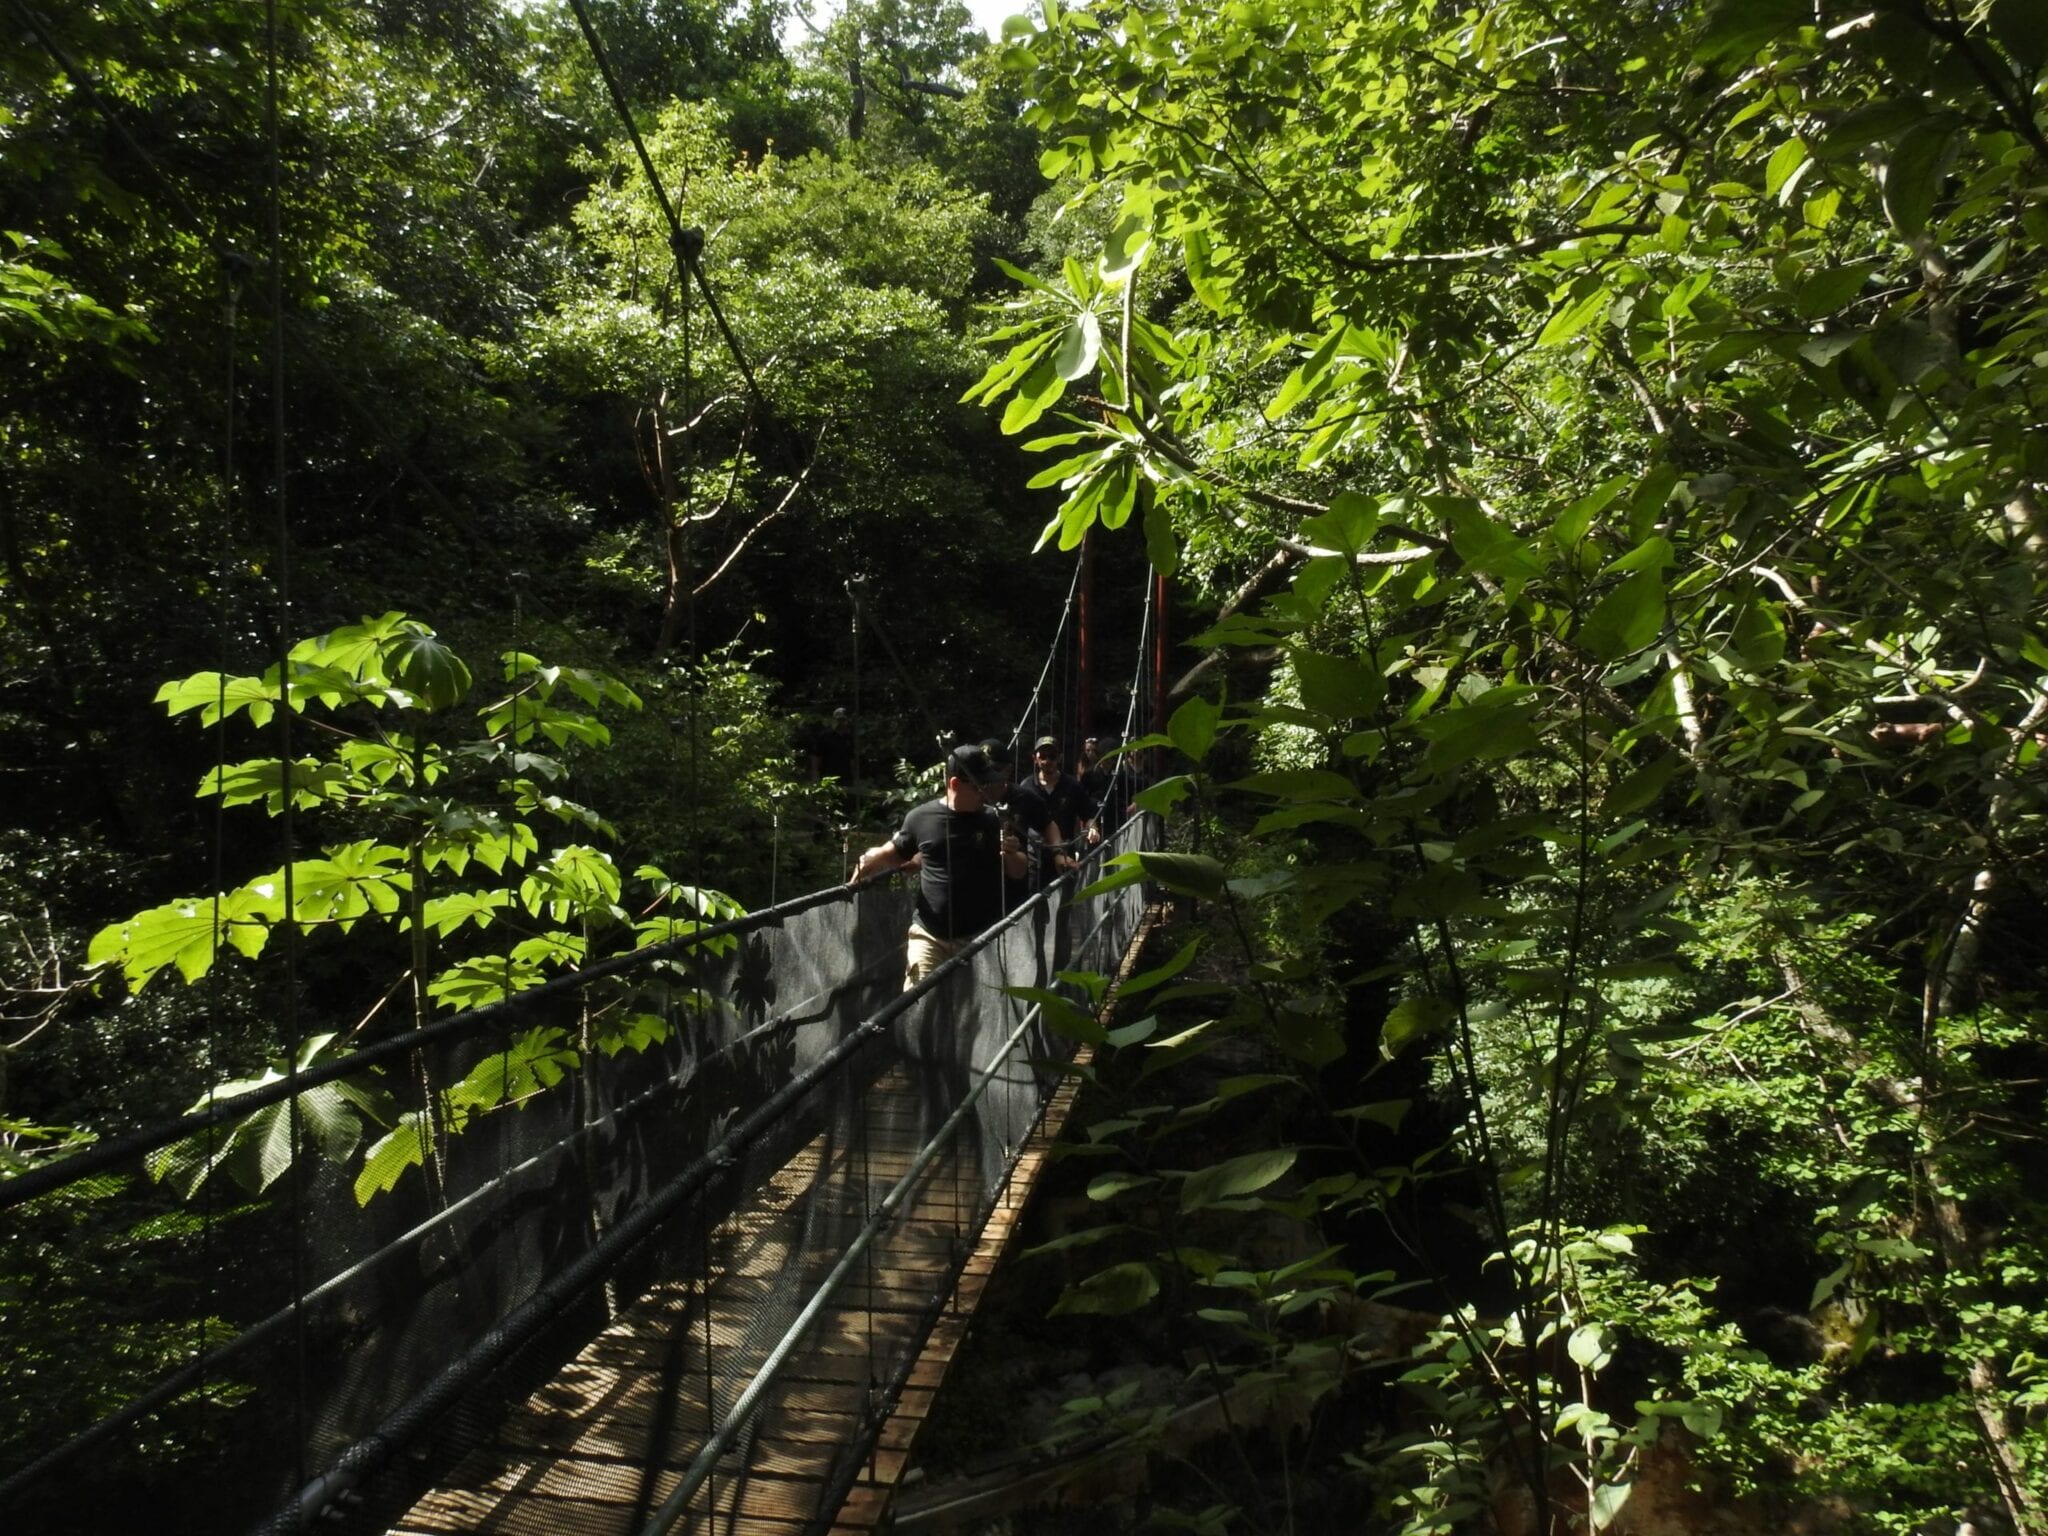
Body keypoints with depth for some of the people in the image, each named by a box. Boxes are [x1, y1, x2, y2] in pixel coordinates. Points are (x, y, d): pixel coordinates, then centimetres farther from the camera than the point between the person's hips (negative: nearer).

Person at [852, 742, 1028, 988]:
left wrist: (1012, 855, -15)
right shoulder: (921, 817, -3)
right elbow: (896, 852, 14)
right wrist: (871, 860, -6)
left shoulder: (994, 820, -1)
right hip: (929, 935, -1)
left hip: (981, 937, 1)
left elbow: (1019, 873, 7)